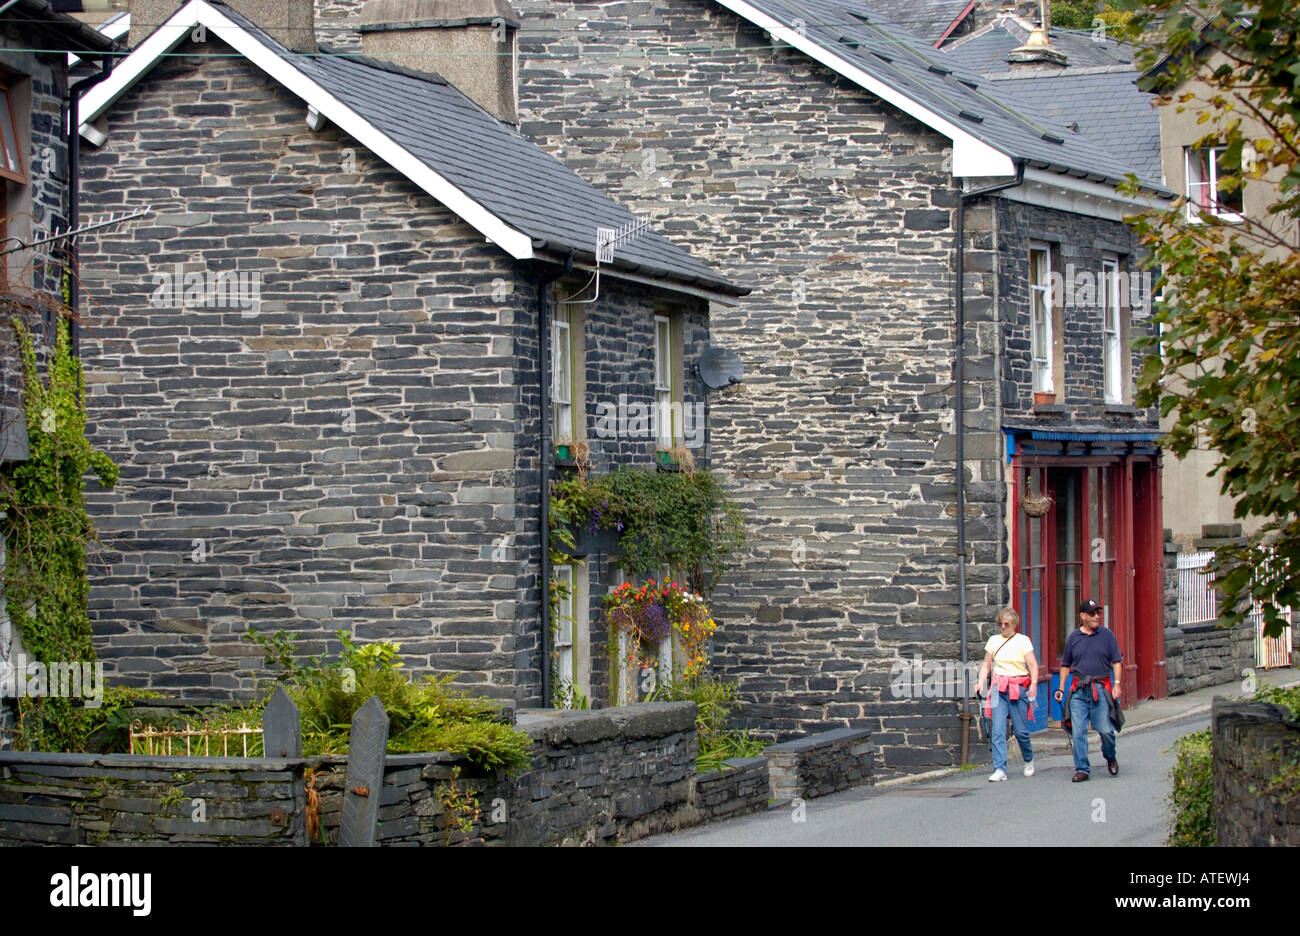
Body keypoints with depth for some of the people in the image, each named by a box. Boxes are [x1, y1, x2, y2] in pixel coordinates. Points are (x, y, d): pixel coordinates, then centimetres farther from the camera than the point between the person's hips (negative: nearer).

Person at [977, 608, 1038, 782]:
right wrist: (981, 682, 2)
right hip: (999, 688, 3)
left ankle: (1028, 760, 28)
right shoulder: (993, 641, 11)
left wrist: (1034, 684, -19)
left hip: (1019, 688, -3)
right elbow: (987, 665, 17)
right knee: (997, 729, -9)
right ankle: (1000, 770, -11)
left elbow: (1033, 665, -5)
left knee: (1020, 730, 0)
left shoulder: (1023, 641, 1)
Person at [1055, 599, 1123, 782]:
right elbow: (1065, 665, 16)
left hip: (1101, 688, -1)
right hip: (1079, 690, 2)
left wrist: (1117, 684, -6)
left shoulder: (1107, 635, 5)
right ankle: (1082, 769, 3)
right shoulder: (1073, 637, 9)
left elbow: (1116, 662, 5)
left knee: (1105, 729, -4)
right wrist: (1061, 688, 11)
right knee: (1078, 731, -4)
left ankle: (1110, 757, 26)